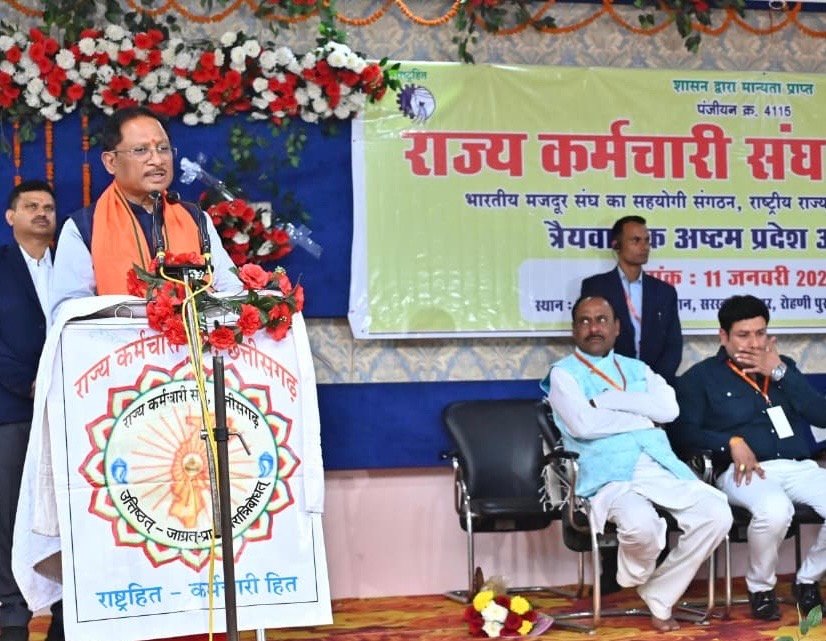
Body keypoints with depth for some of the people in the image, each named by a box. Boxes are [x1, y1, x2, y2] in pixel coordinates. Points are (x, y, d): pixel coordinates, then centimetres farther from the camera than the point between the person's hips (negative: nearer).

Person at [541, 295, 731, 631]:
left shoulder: (638, 369, 23)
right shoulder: (563, 373, 9)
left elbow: (669, 408, 3)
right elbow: (583, 424, -10)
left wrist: (607, 400, -3)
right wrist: (645, 418, -1)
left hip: (662, 468, 5)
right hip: (610, 476, -5)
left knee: (716, 514, -20)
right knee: (642, 524, -36)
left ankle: (659, 596, -1)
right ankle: (635, 577, 3)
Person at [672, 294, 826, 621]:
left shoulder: (784, 367, 23)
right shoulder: (701, 377, 11)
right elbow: (682, 431, -1)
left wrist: (780, 373, 1)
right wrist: (732, 442, -15)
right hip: (745, 470, -4)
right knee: (775, 510, -37)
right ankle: (761, 587, -7)